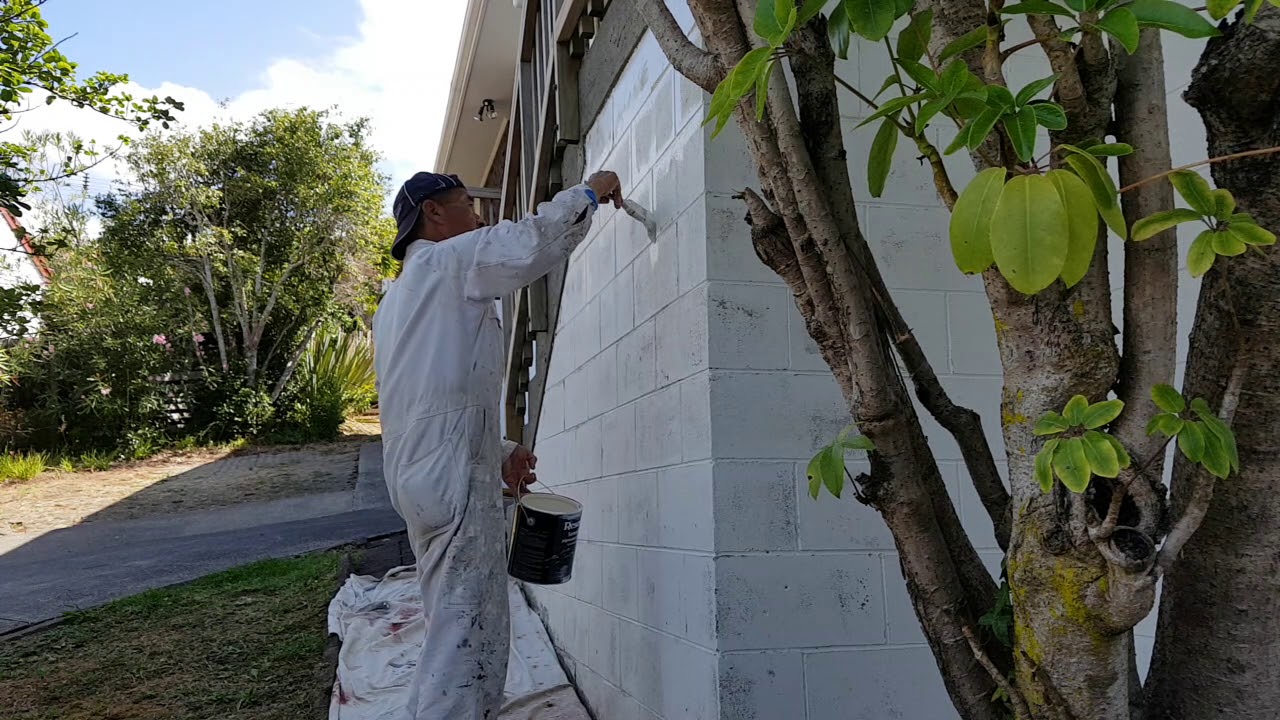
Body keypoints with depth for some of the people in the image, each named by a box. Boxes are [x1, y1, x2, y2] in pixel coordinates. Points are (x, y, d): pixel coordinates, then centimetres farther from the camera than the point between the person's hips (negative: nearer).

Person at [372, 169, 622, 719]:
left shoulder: (400, 297, 28)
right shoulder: (448, 260, -1)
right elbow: (535, 242, -16)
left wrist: (496, 453, 20)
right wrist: (589, 193, 2)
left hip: (423, 478, 10)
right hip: (454, 478, -10)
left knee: (454, 635, 15)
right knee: (467, 640, -10)